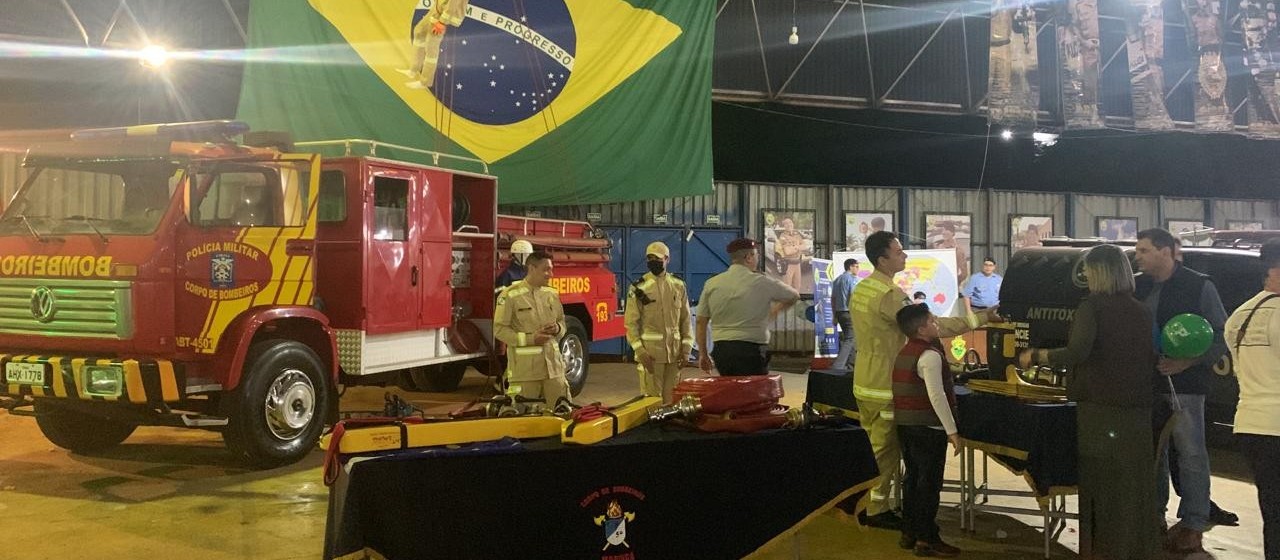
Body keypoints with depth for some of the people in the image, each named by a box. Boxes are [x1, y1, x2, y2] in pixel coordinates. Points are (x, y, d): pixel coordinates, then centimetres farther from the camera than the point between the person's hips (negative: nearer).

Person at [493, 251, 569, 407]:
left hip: (553, 365, 5)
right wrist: (530, 338, -15)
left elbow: (562, 322, 23)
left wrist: (557, 329, -2)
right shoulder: (510, 295, -5)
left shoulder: (553, 294, 12)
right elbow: (500, 330, -6)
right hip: (524, 369, -5)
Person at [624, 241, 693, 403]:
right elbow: (631, 322, -3)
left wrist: (686, 348, 4)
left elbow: (685, 319, 11)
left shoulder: (678, 286, 9)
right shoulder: (639, 287, -2)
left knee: (672, 398, 8)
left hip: (675, 352, 3)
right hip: (650, 351, -3)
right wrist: (640, 351, -11)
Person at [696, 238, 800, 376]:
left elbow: (701, 321, 7)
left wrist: (703, 354, 15)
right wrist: (775, 310, 30)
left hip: (720, 349, 5)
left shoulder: (711, 284, 5)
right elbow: (794, 296, 11)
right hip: (751, 349, -5)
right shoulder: (761, 282, -4)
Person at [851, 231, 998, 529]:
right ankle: (877, 511, 10)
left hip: (864, 380, 9)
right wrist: (979, 319, -21)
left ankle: (863, 503, 27)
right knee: (885, 451, 2)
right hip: (884, 386, -9)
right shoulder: (889, 294, -22)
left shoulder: (861, 288, 8)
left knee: (872, 446, 18)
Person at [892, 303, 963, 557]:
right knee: (929, 482, -2)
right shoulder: (930, 355, -17)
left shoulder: (905, 353, 12)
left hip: (905, 425, 9)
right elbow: (937, 396, -22)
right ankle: (927, 539, 3)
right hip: (928, 427, -9)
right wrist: (952, 431, -20)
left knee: (912, 478, 15)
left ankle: (909, 532, 21)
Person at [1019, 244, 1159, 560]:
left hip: (1100, 410, -5)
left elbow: (1076, 353, -21)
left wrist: (1035, 356, -10)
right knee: (1135, 487, 11)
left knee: (1101, 488, 2)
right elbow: (1151, 359, 13)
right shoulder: (1141, 312, 8)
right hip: (1137, 412, 5)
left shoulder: (1092, 307, -9)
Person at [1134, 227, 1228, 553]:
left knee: (1191, 454, 1)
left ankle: (1193, 525, 9)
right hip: (1146, 383, 5)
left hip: (1184, 384, -5)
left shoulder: (1198, 286, -5)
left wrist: (1188, 362, -17)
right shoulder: (1138, 287, 7)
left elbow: (1222, 336, -5)